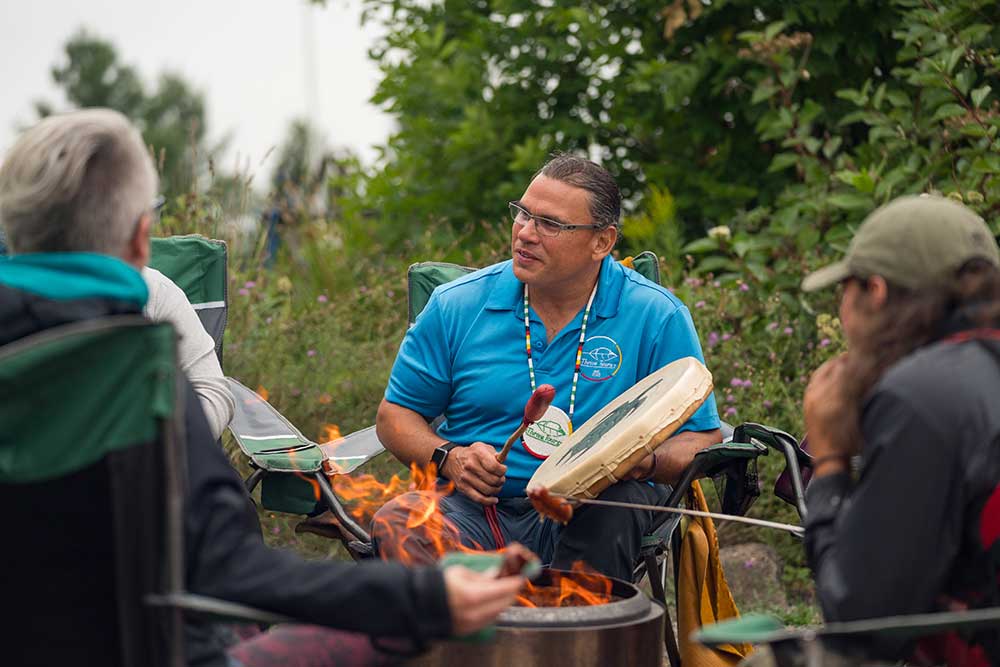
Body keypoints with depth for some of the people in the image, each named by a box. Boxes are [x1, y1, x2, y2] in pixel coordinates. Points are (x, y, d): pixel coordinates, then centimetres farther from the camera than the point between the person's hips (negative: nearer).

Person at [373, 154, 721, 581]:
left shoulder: (657, 317, 0)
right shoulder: (456, 305, 6)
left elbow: (701, 438, 3)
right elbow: (395, 414, 13)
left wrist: (644, 462, -20)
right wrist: (449, 458, -8)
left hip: (591, 512, -1)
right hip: (476, 508, 1)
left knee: (621, 501, -36)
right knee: (394, 521, -30)